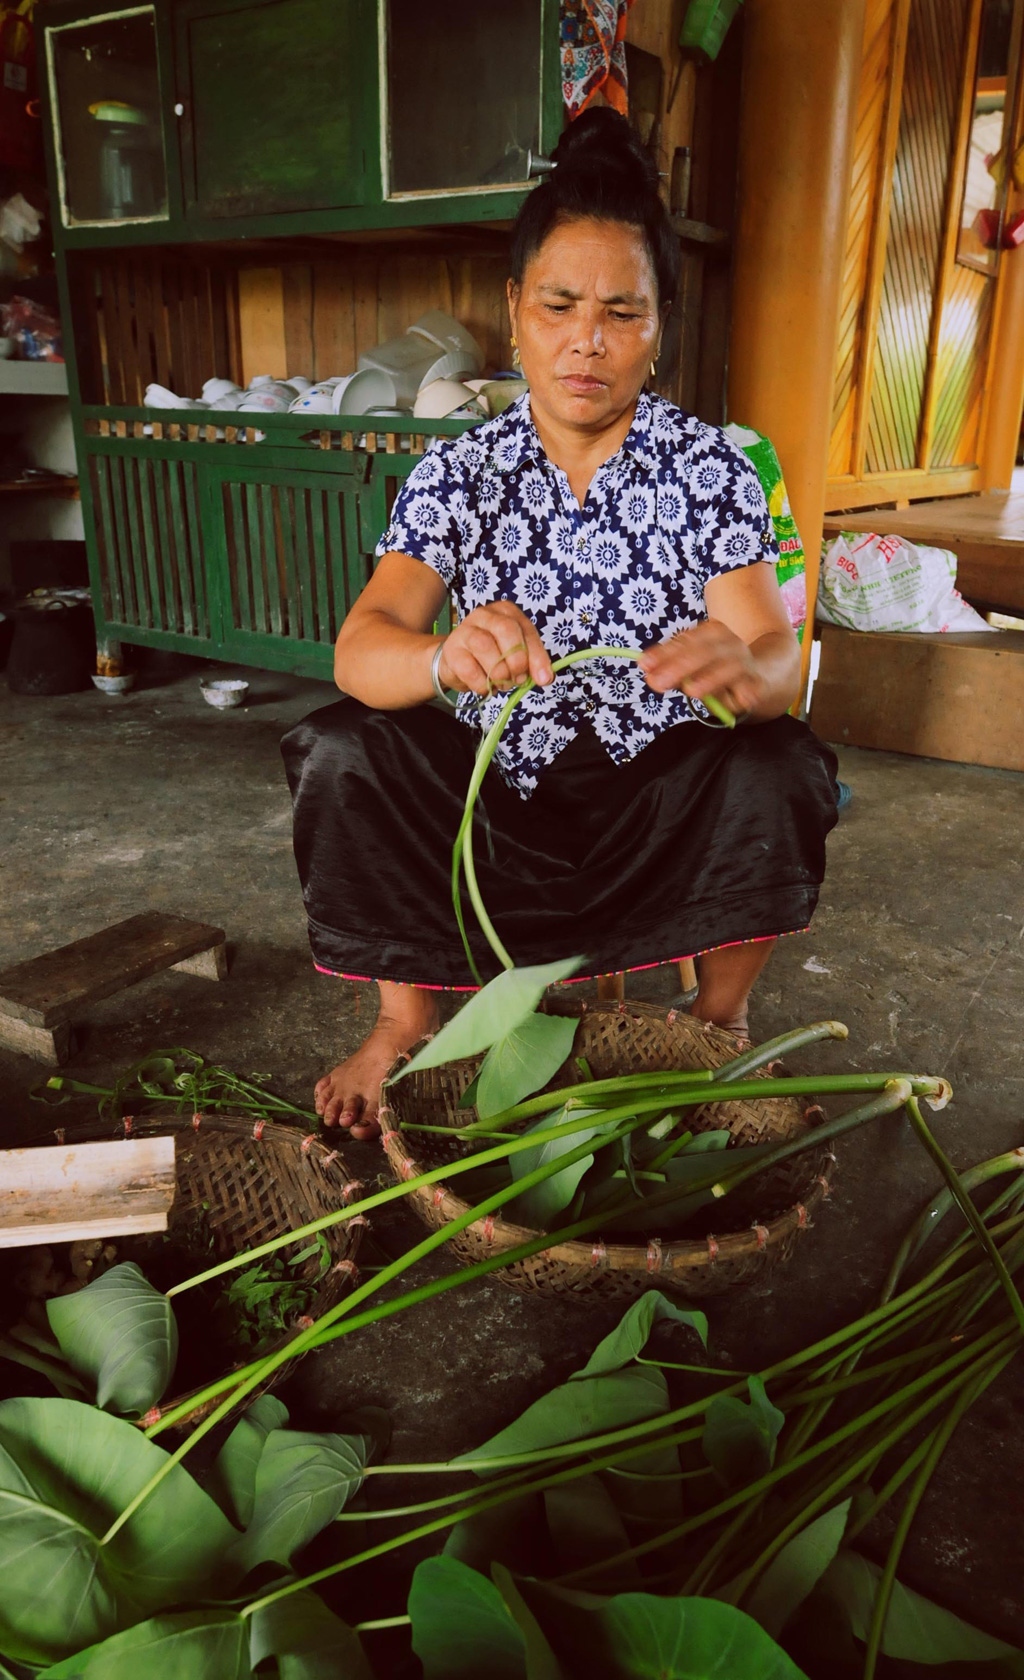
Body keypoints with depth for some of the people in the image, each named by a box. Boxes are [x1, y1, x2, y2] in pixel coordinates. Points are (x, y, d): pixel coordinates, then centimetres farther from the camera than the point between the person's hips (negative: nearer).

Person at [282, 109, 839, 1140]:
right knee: (341, 754, -22)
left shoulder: (709, 470, -5)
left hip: (662, 796, 0)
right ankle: (404, 1023, -1)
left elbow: (776, 656, -15)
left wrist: (740, 671, -42)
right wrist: (450, 658, -42)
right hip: (495, 790, 1)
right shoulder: (459, 473, -4)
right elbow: (359, 649, -18)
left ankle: (720, 1016, 0)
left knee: (780, 773, -29)